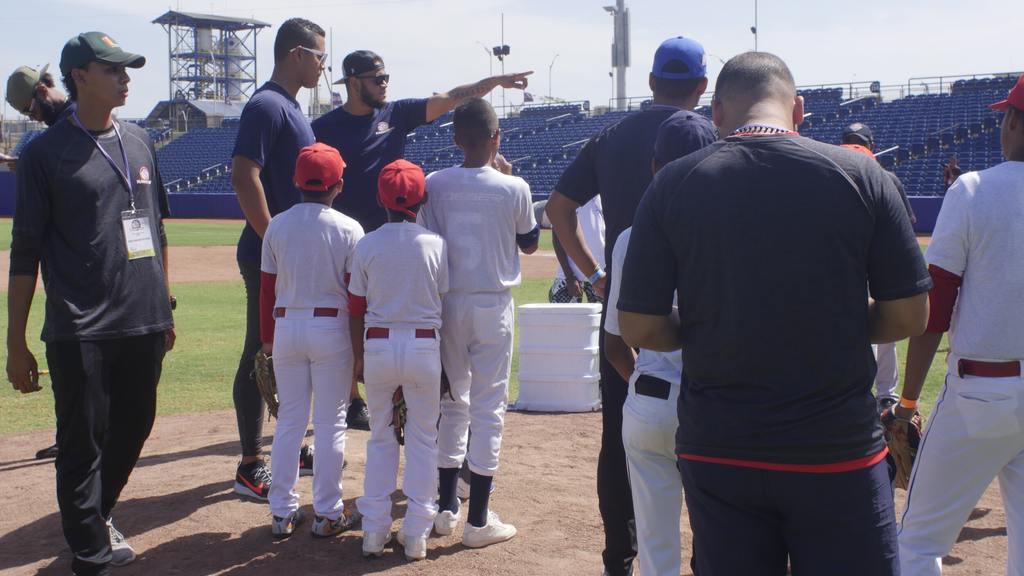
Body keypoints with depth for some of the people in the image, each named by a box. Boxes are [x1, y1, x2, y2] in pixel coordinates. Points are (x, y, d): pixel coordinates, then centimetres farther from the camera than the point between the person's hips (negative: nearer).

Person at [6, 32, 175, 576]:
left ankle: (97, 514, 39)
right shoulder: (46, 151, -3)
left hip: (144, 325, 5)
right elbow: (25, 251, -3)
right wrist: (16, 343, -5)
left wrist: (164, 308, 18)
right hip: (80, 332, -5)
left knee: (133, 429, 15)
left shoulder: (140, 142, 12)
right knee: (83, 444, 1)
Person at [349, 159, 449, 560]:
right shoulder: (435, 244, -5)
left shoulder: (366, 245, -3)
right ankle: (416, 534, 11)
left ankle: (374, 531, 14)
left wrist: (358, 355, 13)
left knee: (380, 436, 15)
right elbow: (442, 299, -1)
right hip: (424, 346, -1)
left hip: (378, 345, 1)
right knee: (423, 439, 10)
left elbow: (356, 308, 1)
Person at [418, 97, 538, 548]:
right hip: (493, 305, -3)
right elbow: (529, 244, 8)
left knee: (451, 401, 15)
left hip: (448, 303, 3)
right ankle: (478, 519, 4)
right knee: (488, 408, 2)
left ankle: (445, 507, 20)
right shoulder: (514, 188, -8)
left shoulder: (434, 185, -3)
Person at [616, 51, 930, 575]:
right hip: (839, 452, -1)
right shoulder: (860, 174, -6)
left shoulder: (673, 184, -5)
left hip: (717, 450, 2)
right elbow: (909, 316, -2)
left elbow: (639, 328, -5)